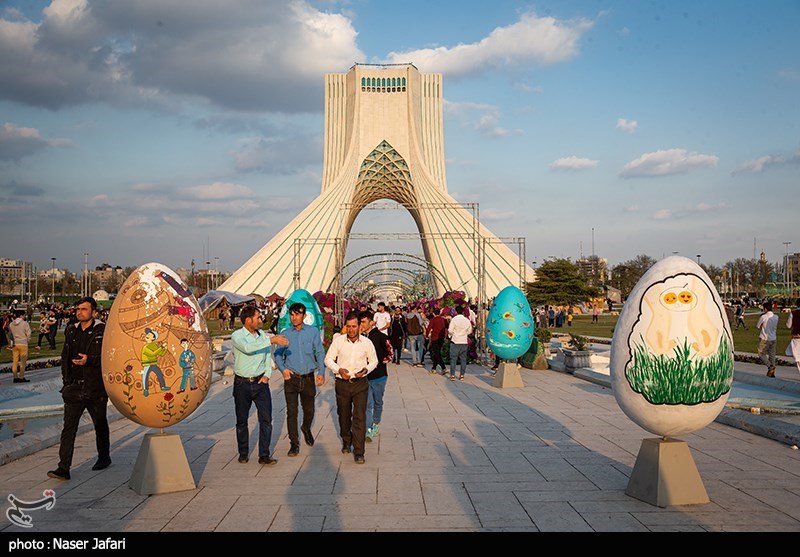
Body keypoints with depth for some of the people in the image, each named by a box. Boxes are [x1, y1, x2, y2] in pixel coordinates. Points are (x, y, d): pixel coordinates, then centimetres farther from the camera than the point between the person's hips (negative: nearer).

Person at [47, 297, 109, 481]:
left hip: (96, 388, -4)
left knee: (100, 425, 13)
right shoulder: (71, 331, 10)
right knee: (69, 426, -5)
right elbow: (65, 356, 18)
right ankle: (63, 468, -5)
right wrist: (67, 379, 11)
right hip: (75, 387, 4)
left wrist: (89, 360, -26)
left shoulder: (102, 331, -6)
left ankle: (104, 457, 31)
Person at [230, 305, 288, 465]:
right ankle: (243, 453, 25)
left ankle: (264, 455, 4)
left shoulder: (262, 335, 6)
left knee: (266, 419, -3)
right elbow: (247, 348, -30)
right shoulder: (237, 336, -9)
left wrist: (267, 374, 0)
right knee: (242, 420, 9)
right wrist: (271, 340, -33)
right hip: (242, 384, -3)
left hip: (260, 382, 3)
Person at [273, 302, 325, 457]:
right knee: (292, 412, -1)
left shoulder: (313, 331, 0)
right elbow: (278, 354, 9)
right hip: (291, 378, 0)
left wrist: (321, 372, -5)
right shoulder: (285, 333, 2)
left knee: (309, 410, 12)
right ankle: (294, 443, 11)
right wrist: (283, 369, -6)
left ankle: (306, 429, 43)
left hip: (308, 378, 0)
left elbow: (320, 353, 3)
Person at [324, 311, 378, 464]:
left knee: (360, 417, -8)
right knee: (344, 416, 14)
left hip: (360, 383, -1)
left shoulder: (367, 342, -2)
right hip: (342, 383, 1)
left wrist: (366, 370, -10)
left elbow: (374, 361, 10)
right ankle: (346, 443, 38)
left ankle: (359, 452, -3)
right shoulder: (338, 341, -2)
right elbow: (328, 359, 4)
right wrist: (339, 369, -13)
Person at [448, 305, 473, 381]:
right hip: (464, 342, 3)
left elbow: (450, 331, -11)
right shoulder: (467, 320, 2)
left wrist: (451, 334, 10)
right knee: (463, 359, 8)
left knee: (453, 358, 2)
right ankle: (462, 375, 10)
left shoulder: (454, 319, -9)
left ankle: (452, 375, 1)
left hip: (455, 341, -3)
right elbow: (469, 332, 10)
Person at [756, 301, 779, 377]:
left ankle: (770, 366, -16)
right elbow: (776, 327, 15)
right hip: (773, 339, 5)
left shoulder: (763, 317, -15)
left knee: (762, 354, 6)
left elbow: (757, 326, -4)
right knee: (772, 355, 12)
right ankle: (772, 372, 13)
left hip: (764, 339, -5)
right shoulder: (776, 317, 2)